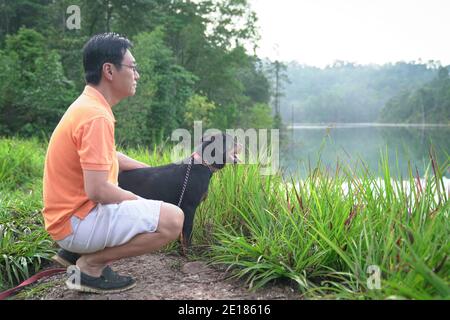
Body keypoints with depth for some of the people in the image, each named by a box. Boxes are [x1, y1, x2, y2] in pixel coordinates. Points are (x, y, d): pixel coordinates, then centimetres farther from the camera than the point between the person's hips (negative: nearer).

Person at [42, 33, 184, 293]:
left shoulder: (89, 106, 10)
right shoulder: (96, 116, -22)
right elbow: (97, 190, -27)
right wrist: (140, 201, -9)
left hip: (74, 212, 10)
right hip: (76, 221, -10)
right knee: (173, 219, -20)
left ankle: (82, 253, 13)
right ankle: (91, 264, -5)